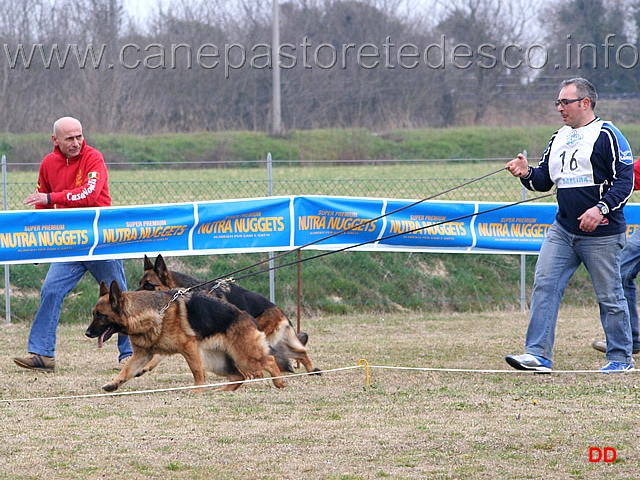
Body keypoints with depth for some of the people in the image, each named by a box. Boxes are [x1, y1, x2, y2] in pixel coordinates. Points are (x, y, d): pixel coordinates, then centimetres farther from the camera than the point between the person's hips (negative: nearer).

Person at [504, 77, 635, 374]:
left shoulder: (606, 135, -8)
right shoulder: (559, 138, 16)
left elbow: (625, 180, -13)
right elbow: (544, 180, 20)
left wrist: (601, 208, -24)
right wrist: (527, 174, -2)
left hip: (601, 235, -7)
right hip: (562, 231, 7)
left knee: (610, 296, 2)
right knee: (544, 284, -5)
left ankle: (621, 358, 13)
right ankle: (538, 354, -7)